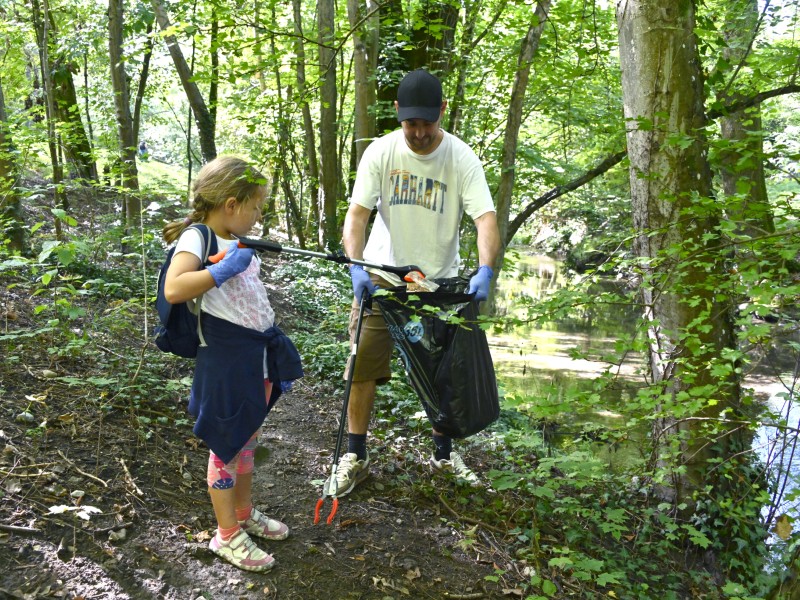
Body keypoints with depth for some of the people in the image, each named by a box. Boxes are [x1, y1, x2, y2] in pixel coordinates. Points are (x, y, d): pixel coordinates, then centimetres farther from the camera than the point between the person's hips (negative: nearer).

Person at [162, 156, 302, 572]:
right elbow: (173, 290, -32)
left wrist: (276, 358, 19)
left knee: (247, 442, 21)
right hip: (227, 359, -8)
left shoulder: (240, 243, 10)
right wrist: (224, 269, -30)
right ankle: (227, 536, 21)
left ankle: (244, 515, 39)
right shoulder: (196, 239, -14)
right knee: (227, 447, 6)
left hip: (260, 354, 8)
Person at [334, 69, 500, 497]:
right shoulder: (380, 152, -8)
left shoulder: (462, 159, -11)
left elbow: (485, 219, -20)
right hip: (381, 278, 0)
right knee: (362, 367, 0)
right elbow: (357, 213, -13)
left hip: (439, 281, 0)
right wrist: (356, 266, -30)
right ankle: (355, 456, 16)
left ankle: (444, 453, 29)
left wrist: (484, 272, -38)